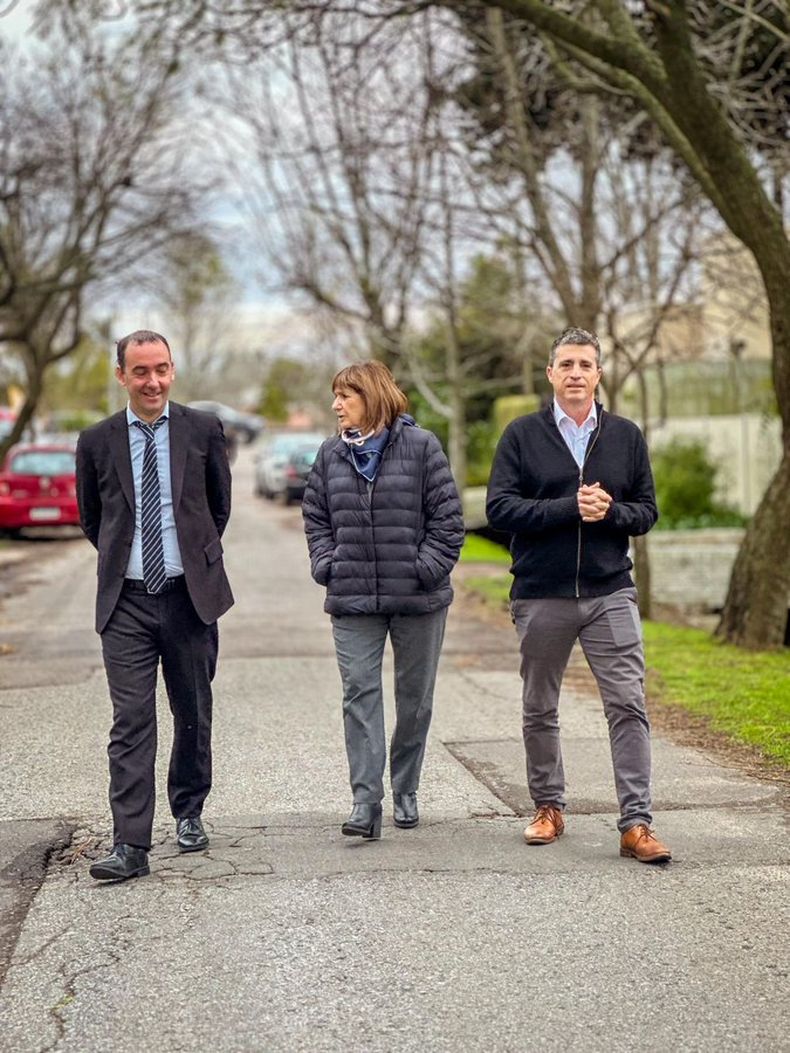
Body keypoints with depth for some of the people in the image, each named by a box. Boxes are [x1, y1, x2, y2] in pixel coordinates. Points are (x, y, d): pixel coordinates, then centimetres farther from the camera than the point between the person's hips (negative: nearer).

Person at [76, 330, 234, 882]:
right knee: (131, 723, -6)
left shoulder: (203, 430, 1)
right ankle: (130, 845, -8)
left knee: (194, 713, 13)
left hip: (190, 594, 1)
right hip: (126, 602, -1)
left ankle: (189, 812, 33)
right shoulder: (97, 441, 2)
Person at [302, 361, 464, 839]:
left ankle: (405, 791, 25)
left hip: (418, 599, -2)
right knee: (360, 693, -8)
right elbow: (316, 517, 15)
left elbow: (447, 516, -4)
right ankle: (366, 801, -11)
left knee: (416, 697, 9)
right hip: (353, 601, 2)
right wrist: (327, 564, 1)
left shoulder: (421, 446, -3)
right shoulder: (332, 454, 8)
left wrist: (428, 567, -11)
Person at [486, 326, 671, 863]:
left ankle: (636, 823, -5)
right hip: (541, 595, 0)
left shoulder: (626, 436, 8)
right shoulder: (522, 435, 2)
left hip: (610, 593, 0)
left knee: (629, 706, -7)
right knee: (540, 711, 11)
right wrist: (571, 507, -15)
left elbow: (647, 511, 9)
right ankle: (549, 808, 27)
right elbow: (500, 507, -7)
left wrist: (610, 511, -13)